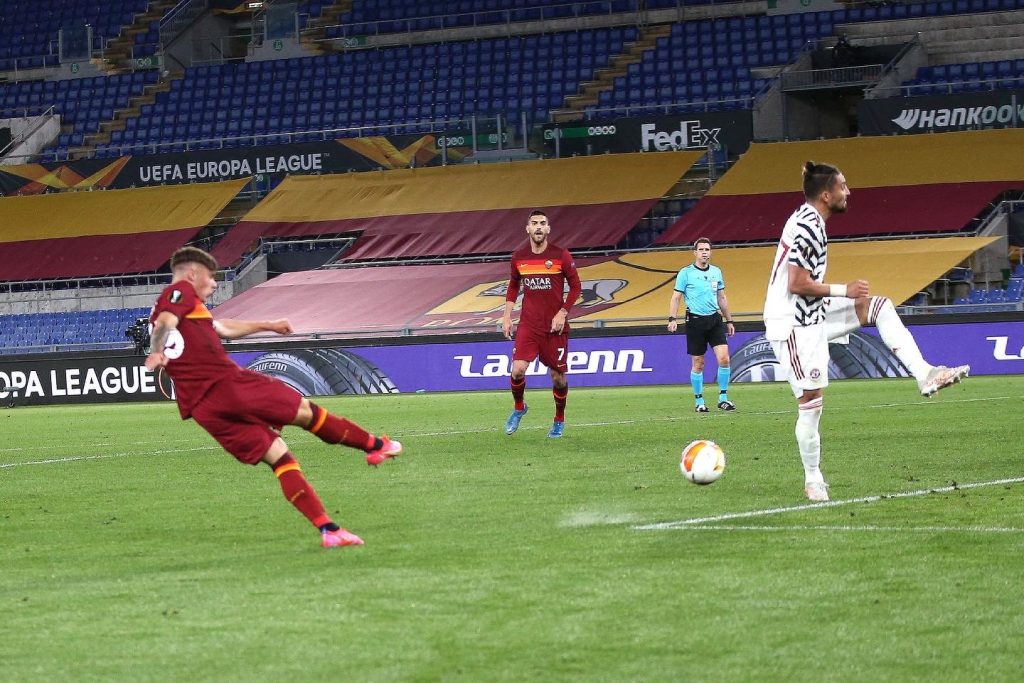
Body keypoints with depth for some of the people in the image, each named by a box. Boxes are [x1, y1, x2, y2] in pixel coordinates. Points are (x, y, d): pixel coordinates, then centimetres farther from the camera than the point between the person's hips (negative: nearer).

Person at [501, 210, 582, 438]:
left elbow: (575, 286, 1)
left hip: (555, 325, -1)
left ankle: (559, 421, 26)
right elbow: (513, 287, 17)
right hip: (528, 325, 1)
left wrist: (562, 313, -10)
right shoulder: (519, 257, 4)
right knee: (517, 370, -16)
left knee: (558, 375, 4)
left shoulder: (561, 256, -5)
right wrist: (507, 316, 9)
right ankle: (519, 408, 13)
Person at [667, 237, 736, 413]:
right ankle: (698, 401, 13)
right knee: (698, 364, 2)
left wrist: (728, 320, 19)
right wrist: (672, 319, -14)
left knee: (724, 358, -9)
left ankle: (723, 398, 1)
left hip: (715, 319, 3)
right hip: (695, 321, -3)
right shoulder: (686, 273, -2)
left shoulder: (716, 272, 11)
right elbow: (676, 297, -2)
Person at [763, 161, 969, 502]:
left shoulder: (807, 220, 10)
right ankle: (813, 479, 7)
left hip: (811, 316, 10)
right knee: (811, 402, -5)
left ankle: (925, 375, -2)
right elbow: (797, 284, -26)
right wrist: (844, 291, -16)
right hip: (793, 325, -10)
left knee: (880, 307, 5)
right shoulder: (808, 228, -21)